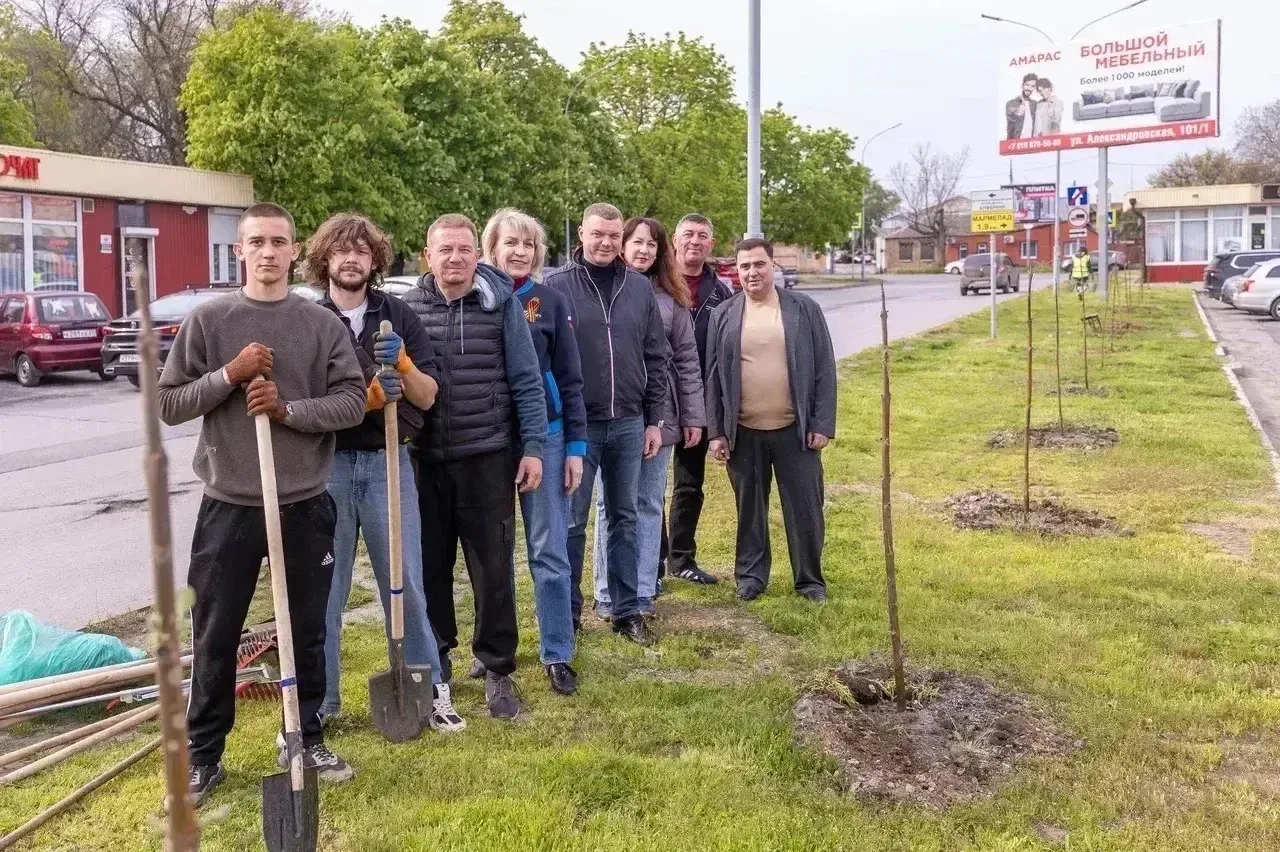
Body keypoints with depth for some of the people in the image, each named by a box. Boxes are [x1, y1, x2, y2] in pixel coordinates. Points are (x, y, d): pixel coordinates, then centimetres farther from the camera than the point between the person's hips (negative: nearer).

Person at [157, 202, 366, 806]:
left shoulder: (323, 324, 1)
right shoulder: (207, 320, 0)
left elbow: (352, 402, -4)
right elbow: (168, 404, -1)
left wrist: (287, 409, -17)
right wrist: (229, 374, -14)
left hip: (305, 506, 1)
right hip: (228, 506, 0)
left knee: (307, 633, 12)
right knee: (215, 638, 8)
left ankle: (306, 740, 30)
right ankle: (203, 755, 24)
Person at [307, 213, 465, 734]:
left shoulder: (399, 317, 5)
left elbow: (427, 397, 2)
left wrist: (402, 362, -18)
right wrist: (368, 394, -23)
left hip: (388, 462, 1)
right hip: (327, 465, -1)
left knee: (406, 583, 7)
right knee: (323, 589, 8)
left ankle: (429, 689, 20)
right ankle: (319, 700, 21)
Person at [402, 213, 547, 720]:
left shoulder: (501, 303, -2)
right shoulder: (408, 308, 2)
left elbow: (526, 381, -2)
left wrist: (533, 447, -5)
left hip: (488, 458, -2)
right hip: (425, 459, 2)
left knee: (493, 569, 3)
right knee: (430, 565, 12)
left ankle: (497, 670, 17)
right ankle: (435, 659, 30)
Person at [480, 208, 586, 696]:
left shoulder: (550, 302, 0)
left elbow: (570, 379, 2)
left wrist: (575, 445, -2)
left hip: (544, 438, -1)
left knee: (549, 551, 4)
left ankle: (557, 654, 15)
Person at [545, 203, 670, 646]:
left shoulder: (639, 287, 6)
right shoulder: (557, 286, -5)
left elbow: (656, 358, 9)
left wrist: (653, 420, 7)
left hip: (629, 424, 3)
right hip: (576, 425, -3)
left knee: (625, 519, 12)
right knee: (572, 523, 4)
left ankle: (627, 610, 22)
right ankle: (568, 614, 17)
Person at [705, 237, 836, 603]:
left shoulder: (804, 309, 2)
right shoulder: (723, 315, 4)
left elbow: (824, 369, 1)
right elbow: (713, 377, 5)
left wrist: (822, 424, -5)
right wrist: (716, 432, 0)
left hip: (795, 429, -1)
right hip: (743, 432, 1)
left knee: (805, 507, 5)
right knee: (749, 508, 11)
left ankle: (810, 579, 19)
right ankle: (751, 575, 25)